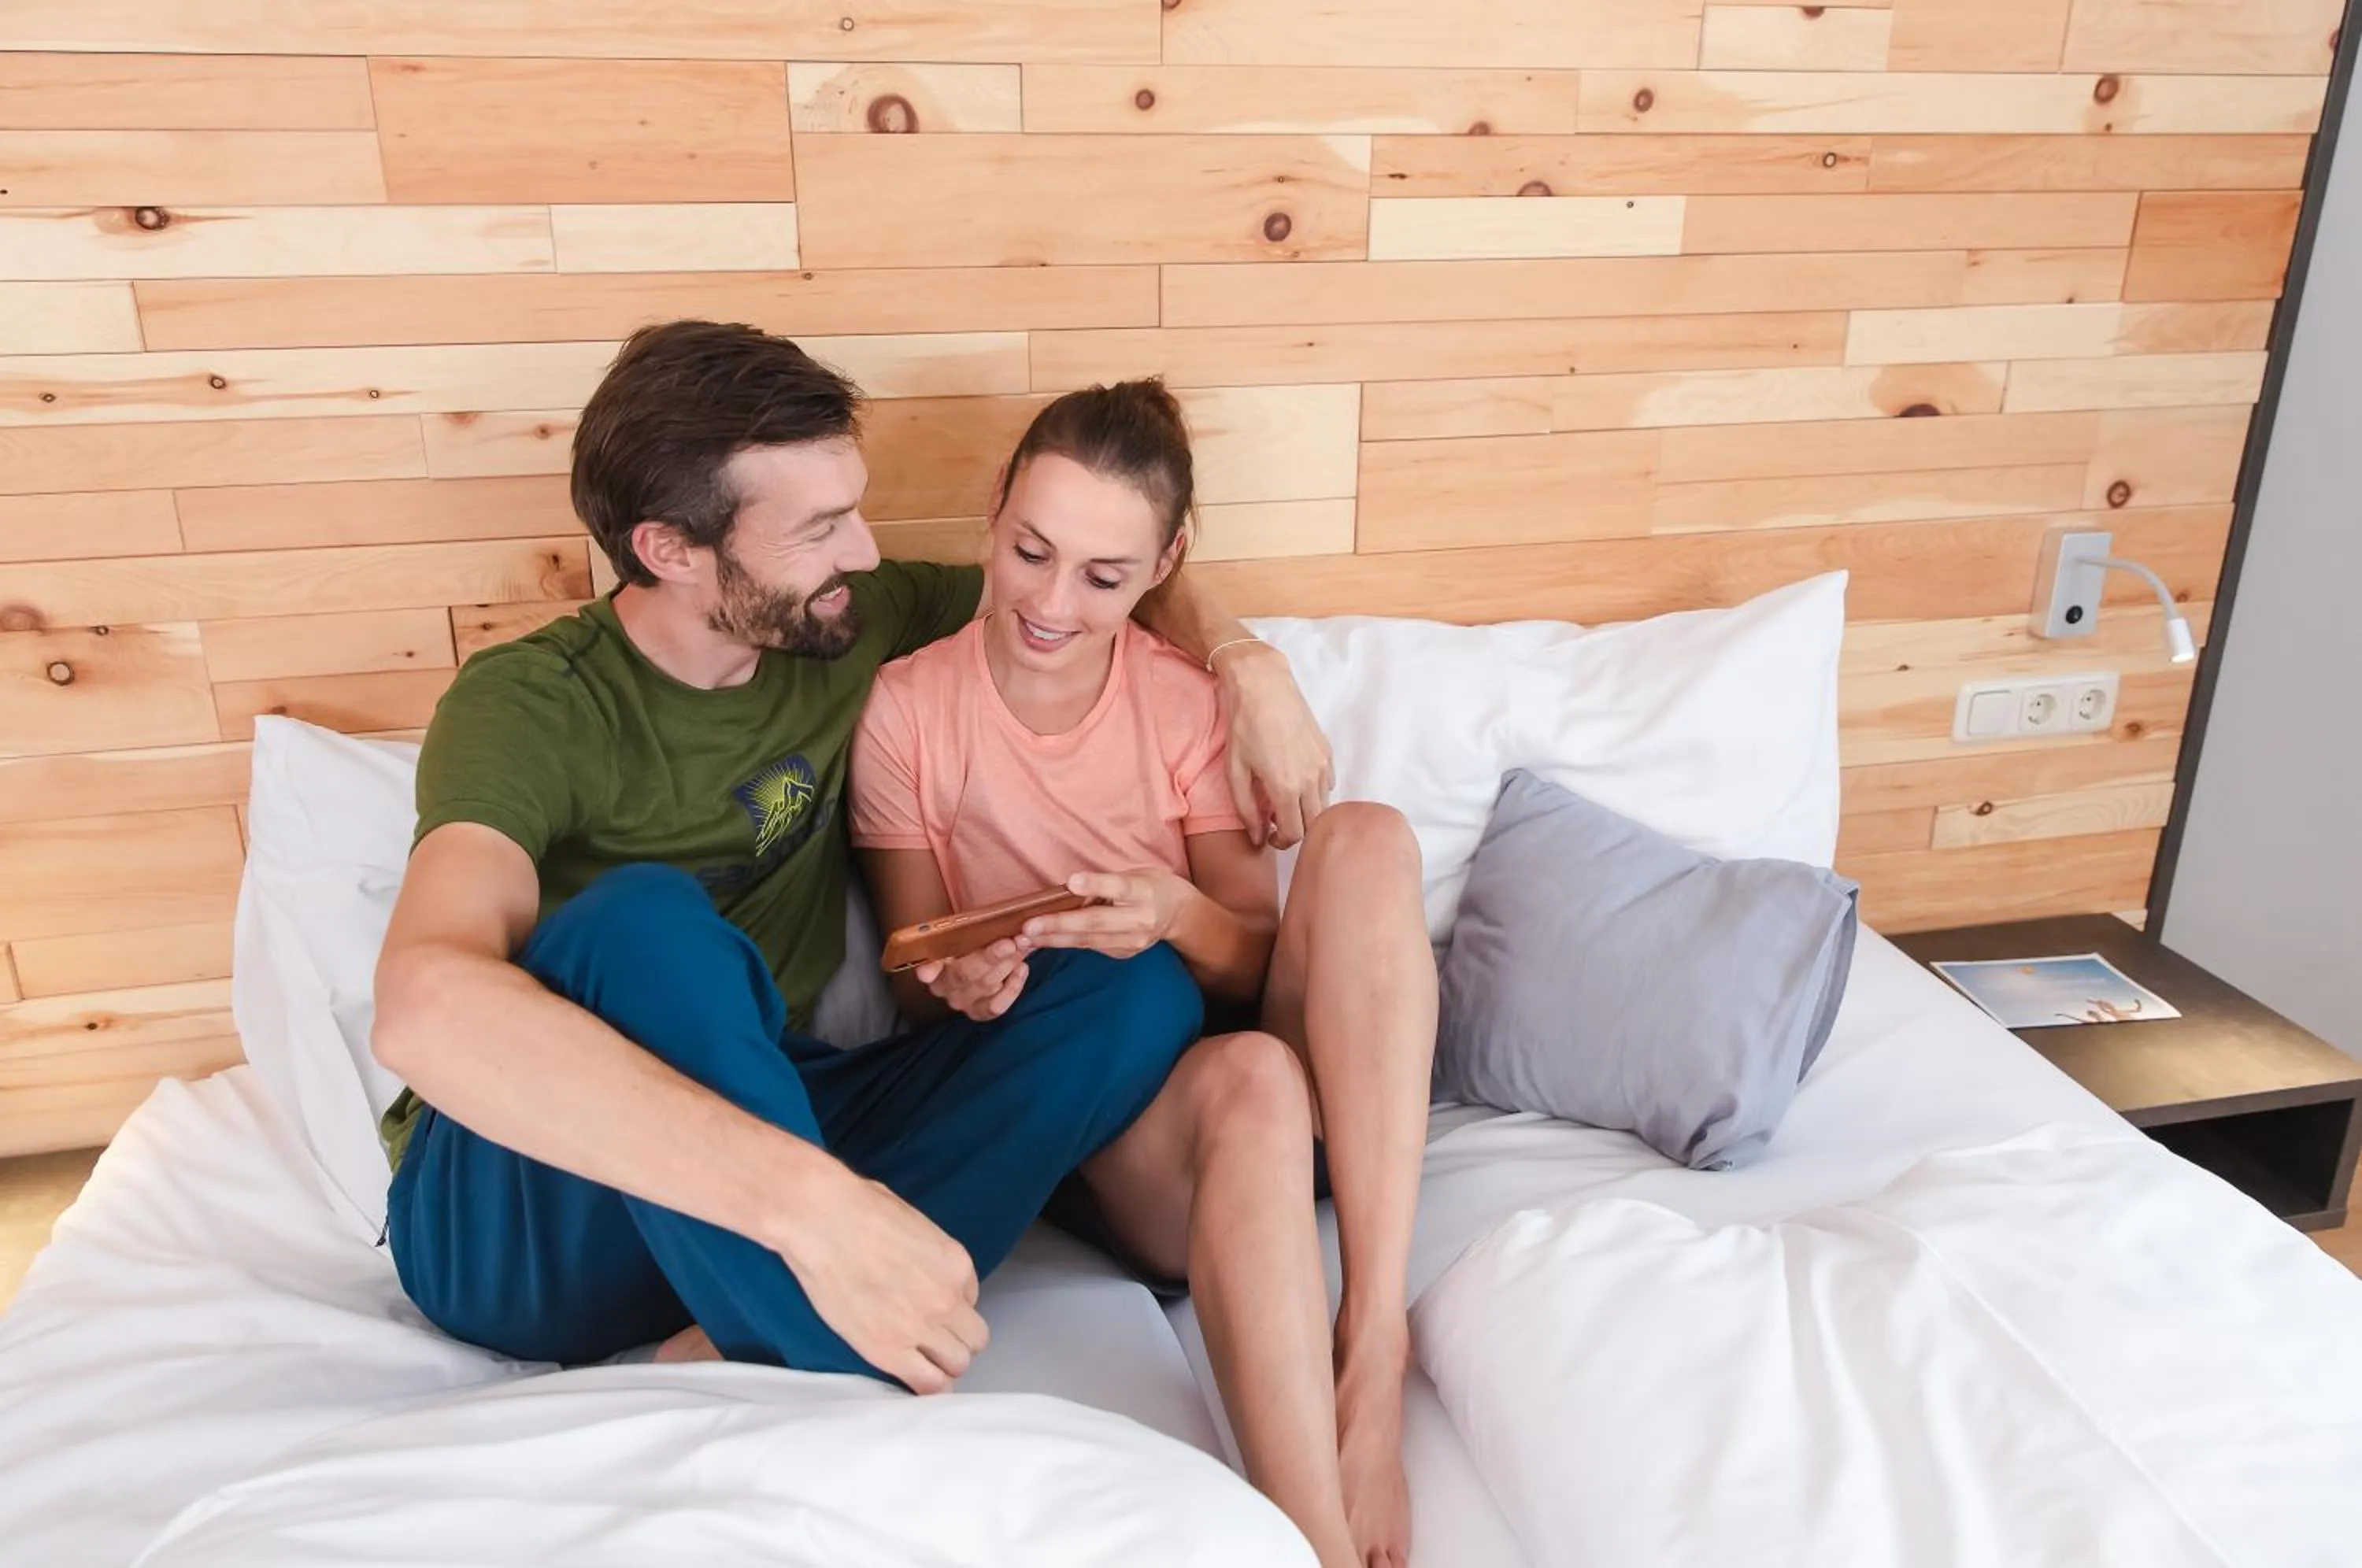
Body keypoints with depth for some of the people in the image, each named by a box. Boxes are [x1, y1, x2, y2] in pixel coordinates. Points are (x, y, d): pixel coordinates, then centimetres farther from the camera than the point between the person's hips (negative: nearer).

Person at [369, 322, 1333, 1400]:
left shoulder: (848, 624, 1)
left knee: (1140, 991, -14)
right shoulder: (524, 707, -17)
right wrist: (812, 1199, -47)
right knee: (644, 916, -36)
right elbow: (424, 1009, -37)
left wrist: (1247, 664, -5)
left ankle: (740, 1378, -25)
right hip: (509, 1207, -5)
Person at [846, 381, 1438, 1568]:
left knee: (1365, 836, -26)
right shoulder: (904, 711, -1)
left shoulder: (1186, 700, 5)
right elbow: (916, 992, 4)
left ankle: (1373, 1351, -31)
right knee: (1253, 1081, -38)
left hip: (1237, 1072, 4)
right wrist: (958, 987, -22)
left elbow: (1266, 959, 1)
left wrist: (1178, 914, -22)